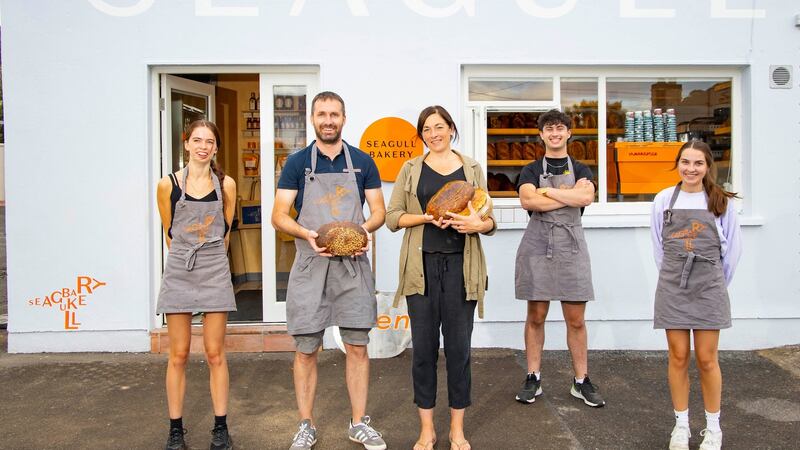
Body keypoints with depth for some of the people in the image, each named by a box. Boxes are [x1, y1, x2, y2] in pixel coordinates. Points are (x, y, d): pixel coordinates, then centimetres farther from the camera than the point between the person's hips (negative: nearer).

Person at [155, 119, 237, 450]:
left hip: (215, 273, 0)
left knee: (215, 354, 5)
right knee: (178, 355, 5)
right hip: (179, 273, 0)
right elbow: (168, 231, 10)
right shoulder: (168, 184, 1)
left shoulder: (226, 184, 4)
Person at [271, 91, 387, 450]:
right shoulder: (297, 163, 4)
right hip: (310, 266, -1)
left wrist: (365, 228, -14)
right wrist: (308, 235, -19)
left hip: (353, 265, 1)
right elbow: (279, 216, 0)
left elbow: (379, 210, 9)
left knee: (357, 347, 6)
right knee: (306, 350, 5)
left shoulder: (363, 162, 8)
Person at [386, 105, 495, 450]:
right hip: (422, 268, 0)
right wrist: (427, 217, -14)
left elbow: (490, 221, 9)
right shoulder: (411, 169, 8)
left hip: (460, 268, 0)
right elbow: (393, 217, 3)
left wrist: (477, 224, -15)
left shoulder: (472, 169, 9)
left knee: (459, 348, 5)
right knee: (423, 348, 4)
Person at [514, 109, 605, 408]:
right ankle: (533, 379, 15)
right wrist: (570, 196, -9)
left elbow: (587, 197, -10)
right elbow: (528, 201, -12)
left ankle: (581, 382, 16)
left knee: (576, 319, 5)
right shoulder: (531, 170, 9)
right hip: (537, 246, -1)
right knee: (536, 316, 5)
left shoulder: (580, 170, 12)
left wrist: (546, 191, -8)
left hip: (571, 246, 1)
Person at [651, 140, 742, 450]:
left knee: (706, 359, 3)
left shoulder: (721, 202, 0)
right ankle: (681, 425, 19)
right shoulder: (664, 199, 2)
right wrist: (673, 276, 10)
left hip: (709, 288, -1)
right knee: (678, 358, 6)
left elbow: (733, 248, 7)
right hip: (672, 288, 1)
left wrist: (717, 281, 10)